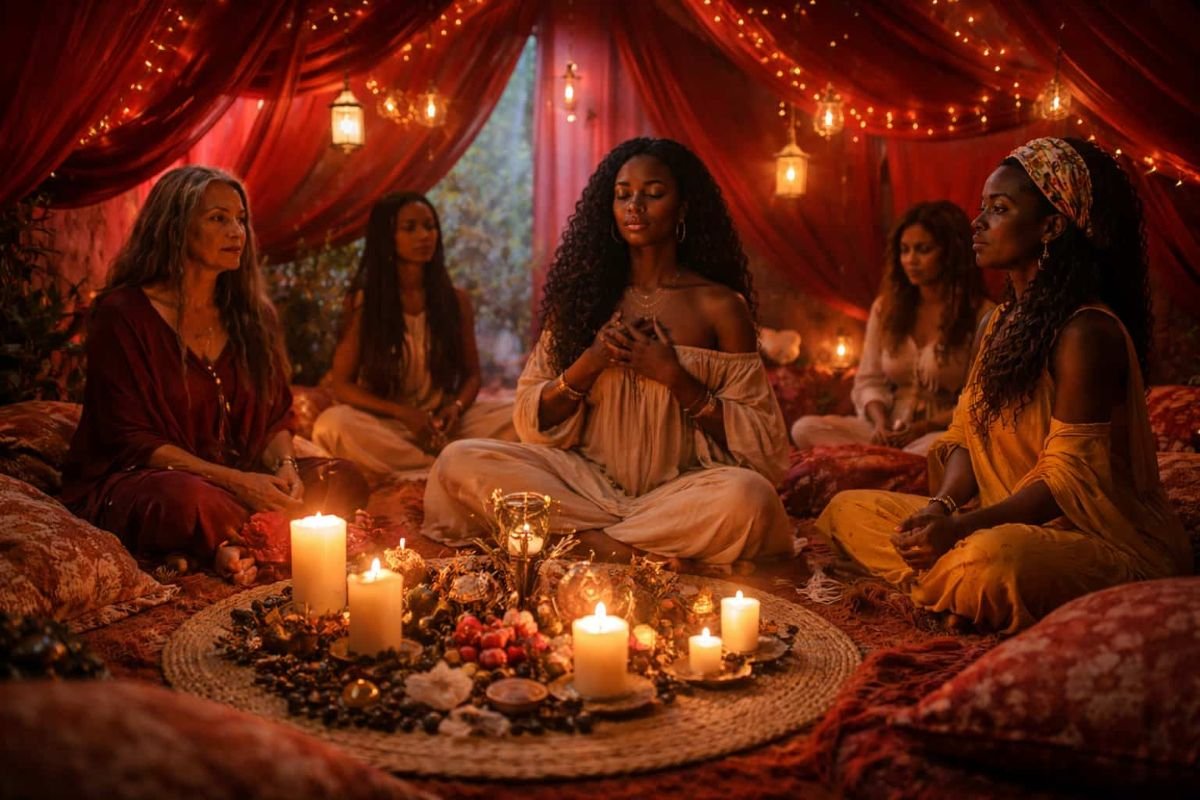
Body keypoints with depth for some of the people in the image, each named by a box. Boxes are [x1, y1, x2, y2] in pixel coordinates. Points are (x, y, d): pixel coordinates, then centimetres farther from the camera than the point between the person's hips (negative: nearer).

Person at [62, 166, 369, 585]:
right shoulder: (124, 314, -9)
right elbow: (131, 439, -13)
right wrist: (234, 481, -22)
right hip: (131, 482, -6)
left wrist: (284, 466, -13)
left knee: (343, 479, -17)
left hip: (240, 477, 6)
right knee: (192, 500, -40)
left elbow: (276, 415, 12)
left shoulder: (251, 315, 10)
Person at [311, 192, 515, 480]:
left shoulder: (456, 300, 7)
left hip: (443, 423, 2)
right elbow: (342, 384, -1)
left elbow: (471, 373, 12)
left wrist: (456, 408, -13)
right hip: (384, 424, -2)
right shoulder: (363, 303, 0)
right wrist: (402, 412, -17)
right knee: (331, 424, -35)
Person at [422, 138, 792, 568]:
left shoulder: (719, 306, 0)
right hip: (589, 482, 2)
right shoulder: (585, 294, 8)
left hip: (680, 492, -2)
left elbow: (762, 443, -3)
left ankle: (598, 541, -20)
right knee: (459, 460, -19)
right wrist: (589, 364, -12)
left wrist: (675, 376, -14)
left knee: (747, 496, -35)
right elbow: (533, 422, 6)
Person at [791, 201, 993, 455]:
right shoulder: (886, 307, 13)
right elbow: (869, 380, 12)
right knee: (806, 428, -21)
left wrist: (923, 428, -17)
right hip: (887, 433, 5)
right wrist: (881, 421, -9)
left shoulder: (980, 315, -2)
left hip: (938, 434, -5)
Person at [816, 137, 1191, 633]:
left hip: (1106, 543, -9)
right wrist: (943, 505, -11)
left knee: (991, 561, -42)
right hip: (1013, 527, 9)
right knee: (849, 509, 5)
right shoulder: (1003, 321, 11)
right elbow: (969, 435, 10)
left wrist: (962, 527, -30)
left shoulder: (1085, 332, -17)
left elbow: (1068, 475, -21)